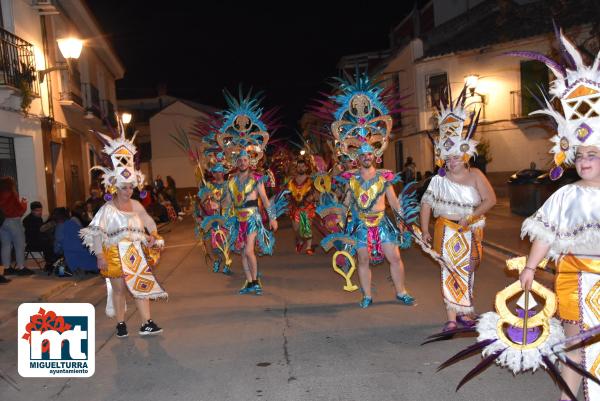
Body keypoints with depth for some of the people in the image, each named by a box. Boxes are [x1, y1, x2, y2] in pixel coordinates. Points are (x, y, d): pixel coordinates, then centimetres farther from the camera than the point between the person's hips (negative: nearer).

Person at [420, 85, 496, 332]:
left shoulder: (475, 176, -5)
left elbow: (490, 200, -11)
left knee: (467, 271, 12)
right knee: (450, 270, -5)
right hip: (447, 230, -1)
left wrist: (471, 216, -22)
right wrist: (425, 230, -8)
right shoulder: (439, 180, -3)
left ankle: (463, 313, 26)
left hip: (471, 231, 1)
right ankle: (452, 317, -3)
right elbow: (426, 204, -2)